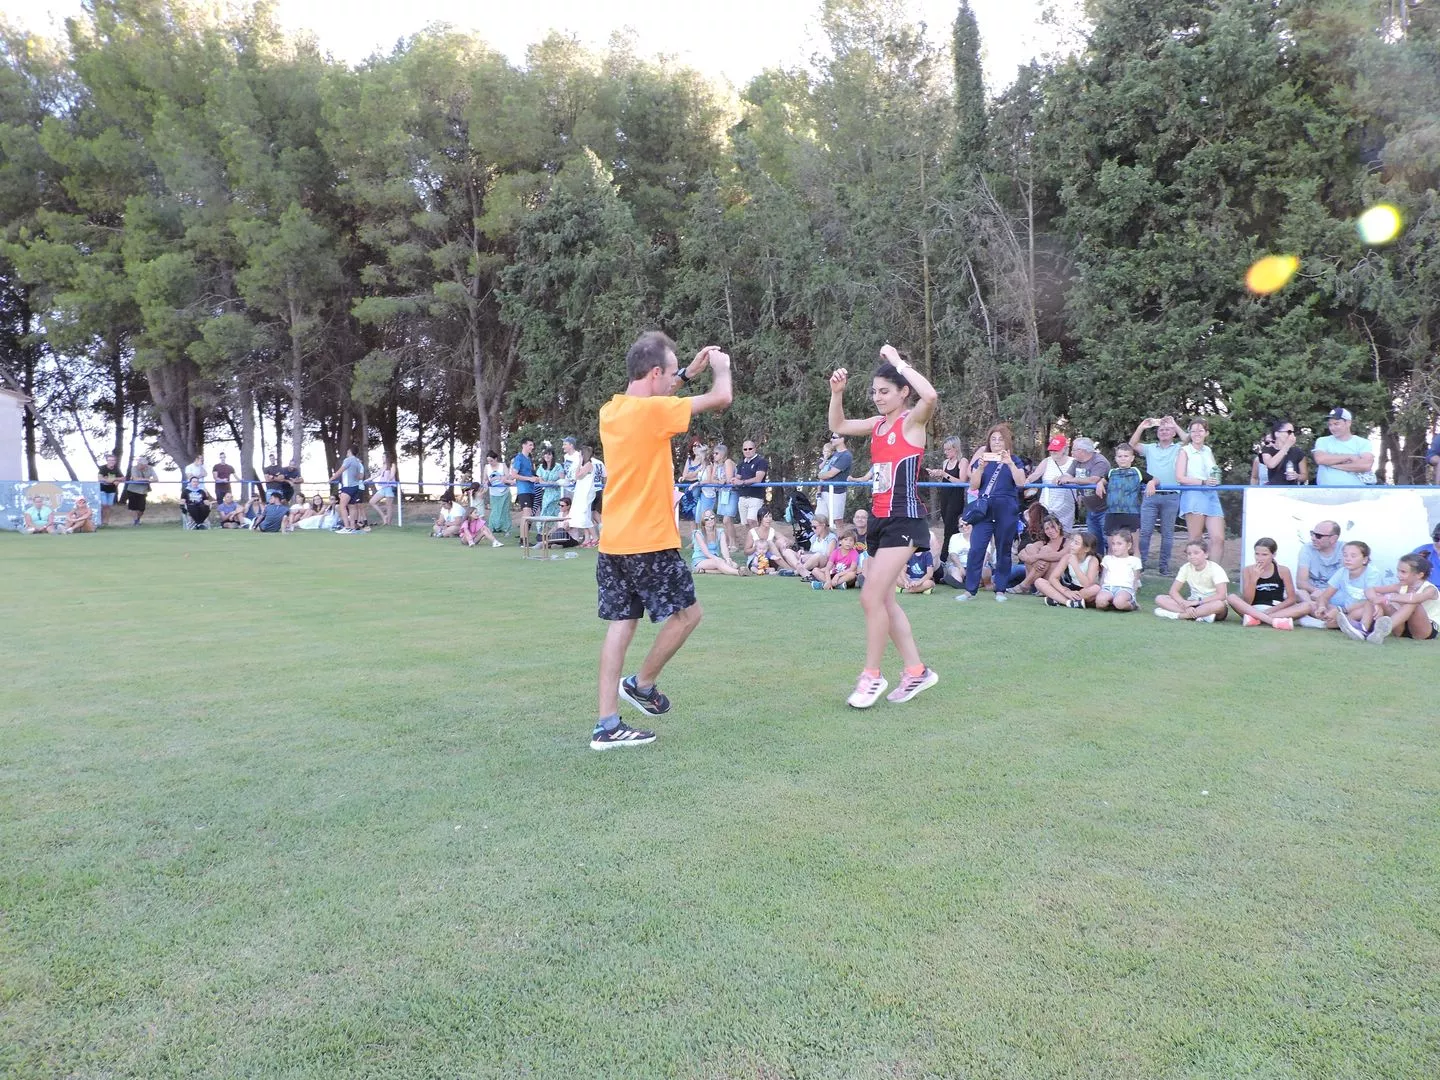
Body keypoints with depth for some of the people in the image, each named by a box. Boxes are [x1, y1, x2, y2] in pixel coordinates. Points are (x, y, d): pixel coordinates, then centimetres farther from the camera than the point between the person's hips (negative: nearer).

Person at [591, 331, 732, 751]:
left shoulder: (610, 410, 10)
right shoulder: (652, 410, -14)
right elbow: (721, 398, -10)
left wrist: (689, 371, 28)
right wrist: (721, 367, 11)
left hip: (613, 542, 8)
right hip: (649, 541, -8)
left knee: (621, 624, 8)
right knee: (687, 614, 9)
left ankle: (607, 725, 8)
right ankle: (641, 683, 20)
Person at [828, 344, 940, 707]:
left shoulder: (913, 420, -9)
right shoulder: (878, 424, 12)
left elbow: (930, 395, -30)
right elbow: (838, 427, 22)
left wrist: (899, 362, -19)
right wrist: (837, 392, 6)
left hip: (903, 520, -9)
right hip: (879, 520, 9)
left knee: (871, 596, -13)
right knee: (883, 599, 11)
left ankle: (871, 676, 1)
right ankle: (916, 671, 22)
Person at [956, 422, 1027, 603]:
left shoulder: (1013, 460, 7)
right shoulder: (981, 459, 10)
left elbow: (1021, 482, -9)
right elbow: (973, 486, 2)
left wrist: (1010, 463, -21)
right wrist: (981, 468, -13)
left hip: (1007, 511, -1)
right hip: (984, 510, 1)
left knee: (1004, 551, 4)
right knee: (976, 549, -7)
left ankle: (1000, 589, 12)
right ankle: (969, 589, -4)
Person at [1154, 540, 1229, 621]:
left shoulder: (1215, 569, -13)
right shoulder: (1186, 568, -3)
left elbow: (1221, 596, -25)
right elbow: (1173, 591, -9)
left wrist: (1196, 602, -28)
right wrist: (1186, 605, -26)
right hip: (1193, 604, 4)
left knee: (1220, 604, -41)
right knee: (1160, 599, -18)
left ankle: (1177, 615, -33)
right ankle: (1201, 614, -30)